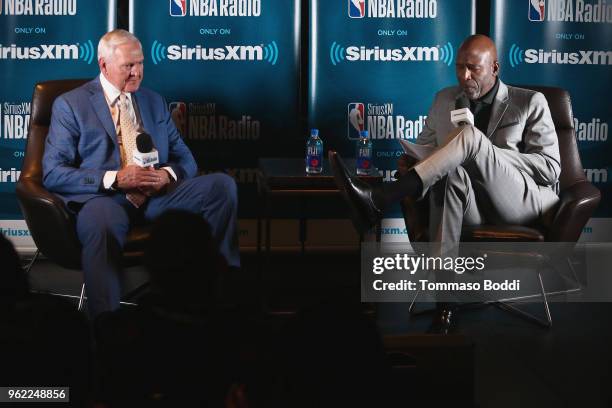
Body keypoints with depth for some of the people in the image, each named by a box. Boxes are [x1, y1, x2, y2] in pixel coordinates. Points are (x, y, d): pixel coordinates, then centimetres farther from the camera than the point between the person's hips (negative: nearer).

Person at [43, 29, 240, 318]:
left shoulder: (155, 102, 22)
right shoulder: (70, 105, 7)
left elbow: (186, 160, 21)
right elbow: (53, 173, -3)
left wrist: (168, 174, -6)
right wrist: (115, 179, -16)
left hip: (157, 195, 5)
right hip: (104, 198, -4)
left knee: (222, 184, -19)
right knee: (102, 223, -41)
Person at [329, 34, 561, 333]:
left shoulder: (530, 103, 5)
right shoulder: (444, 100, 18)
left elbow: (551, 168, -1)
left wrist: (485, 151, -12)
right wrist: (410, 161, -5)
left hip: (526, 201, -3)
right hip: (475, 207, 3)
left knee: (469, 136, -29)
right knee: (451, 174, -36)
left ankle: (377, 202, -43)